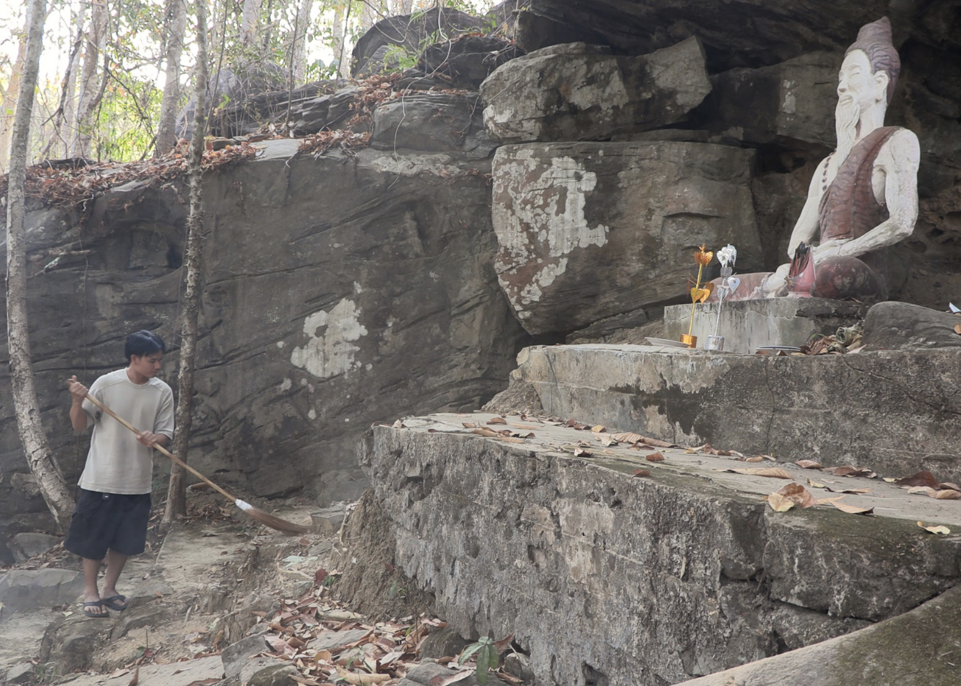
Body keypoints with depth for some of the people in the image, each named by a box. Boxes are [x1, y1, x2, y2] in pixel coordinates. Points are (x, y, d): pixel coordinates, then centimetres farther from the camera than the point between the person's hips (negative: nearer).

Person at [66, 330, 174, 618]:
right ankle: (90, 591, 23)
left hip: (137, 482, 3)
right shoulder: (106, 384, -10)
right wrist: (77, 402, -23)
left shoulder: (163, 392, -3)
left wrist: (154, 438, -23)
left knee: (125, 540, 11)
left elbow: (165, 434, -1)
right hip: (101, 478, -3)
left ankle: (109, 589, 30)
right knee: (93, 537, 6)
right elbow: (80, 425, -4)